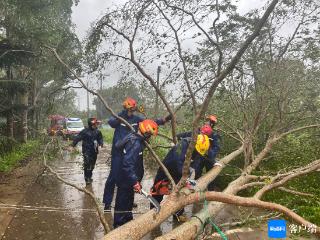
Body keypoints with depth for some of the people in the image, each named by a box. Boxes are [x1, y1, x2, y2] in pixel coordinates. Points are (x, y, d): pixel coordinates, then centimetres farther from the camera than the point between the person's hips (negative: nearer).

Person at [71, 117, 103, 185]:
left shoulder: (97, 131, 4)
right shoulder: (85, 131, -10)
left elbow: (100, 138, 13)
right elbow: (78, 137, -9)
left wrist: (101, 143, -6)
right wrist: (73, 144, -18)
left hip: (94, 151, 5)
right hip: (87, 151, -5)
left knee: (92, 165, 14)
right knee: (87, 164, -11)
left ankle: (89, 177, 30)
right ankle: (87, 179, -4)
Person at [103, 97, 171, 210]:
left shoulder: (136, 119, 2)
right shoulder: (118, 117, -8)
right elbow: (111, 122, -29)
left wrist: (165, 119, -14)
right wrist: (122, 115, -45)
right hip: (118, 152, -4)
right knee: (113, 176, -1)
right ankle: (107, 202, 11)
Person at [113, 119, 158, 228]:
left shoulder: (134, 138, 3)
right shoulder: (135, 144, -28)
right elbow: (128, 164, -35)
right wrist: (135, 182, -33)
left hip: (127, 179, 10)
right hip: (126, 180, -10)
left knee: (128, 201, 24)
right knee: (123, 203, 4)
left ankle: (127, 222, 41)